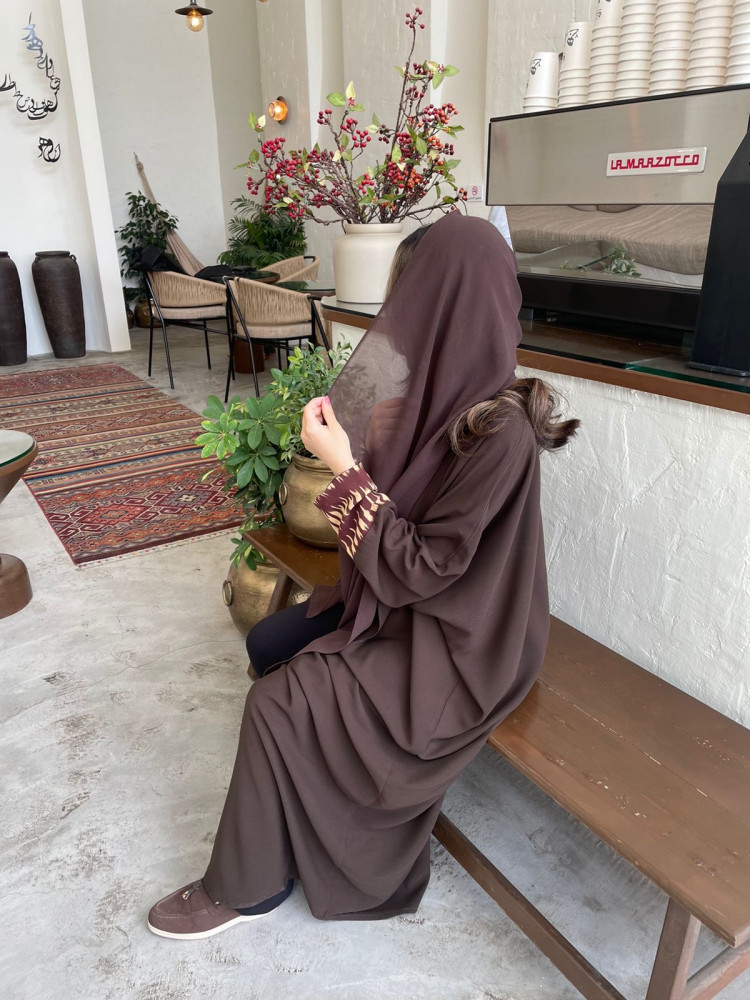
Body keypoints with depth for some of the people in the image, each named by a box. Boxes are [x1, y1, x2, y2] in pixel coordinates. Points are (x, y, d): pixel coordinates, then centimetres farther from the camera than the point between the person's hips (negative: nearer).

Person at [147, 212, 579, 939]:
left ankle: (249, 885, 14)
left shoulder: (498, 430, -29)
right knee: (268, 645, 11)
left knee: (276, 704, -12)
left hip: (456, 643, -9)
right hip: (412, 600, 9)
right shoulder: (452, 391, -2)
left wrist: (345, 468, -25)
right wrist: (356, 442, -4)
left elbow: (417, 570, -26)